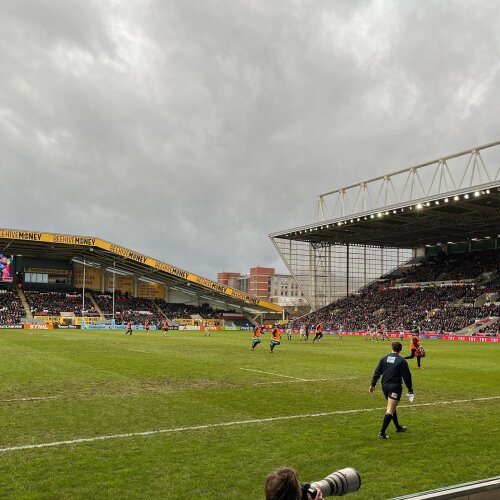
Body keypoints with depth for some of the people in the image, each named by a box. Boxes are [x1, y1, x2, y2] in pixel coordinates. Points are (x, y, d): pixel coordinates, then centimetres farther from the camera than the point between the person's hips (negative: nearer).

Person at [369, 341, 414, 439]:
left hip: (385, 386, 6)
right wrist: (410, 389, 4)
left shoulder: (384, 358, 7)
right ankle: (382, 433, -15)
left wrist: (373, 384, 12)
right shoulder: (402, 361, -6)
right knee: (390, 410, -8)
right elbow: (407, 376, -5)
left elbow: (377, 372, 7)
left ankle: (398, 427, 38)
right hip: (395, 387, -6)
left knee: (392, 407, 24)